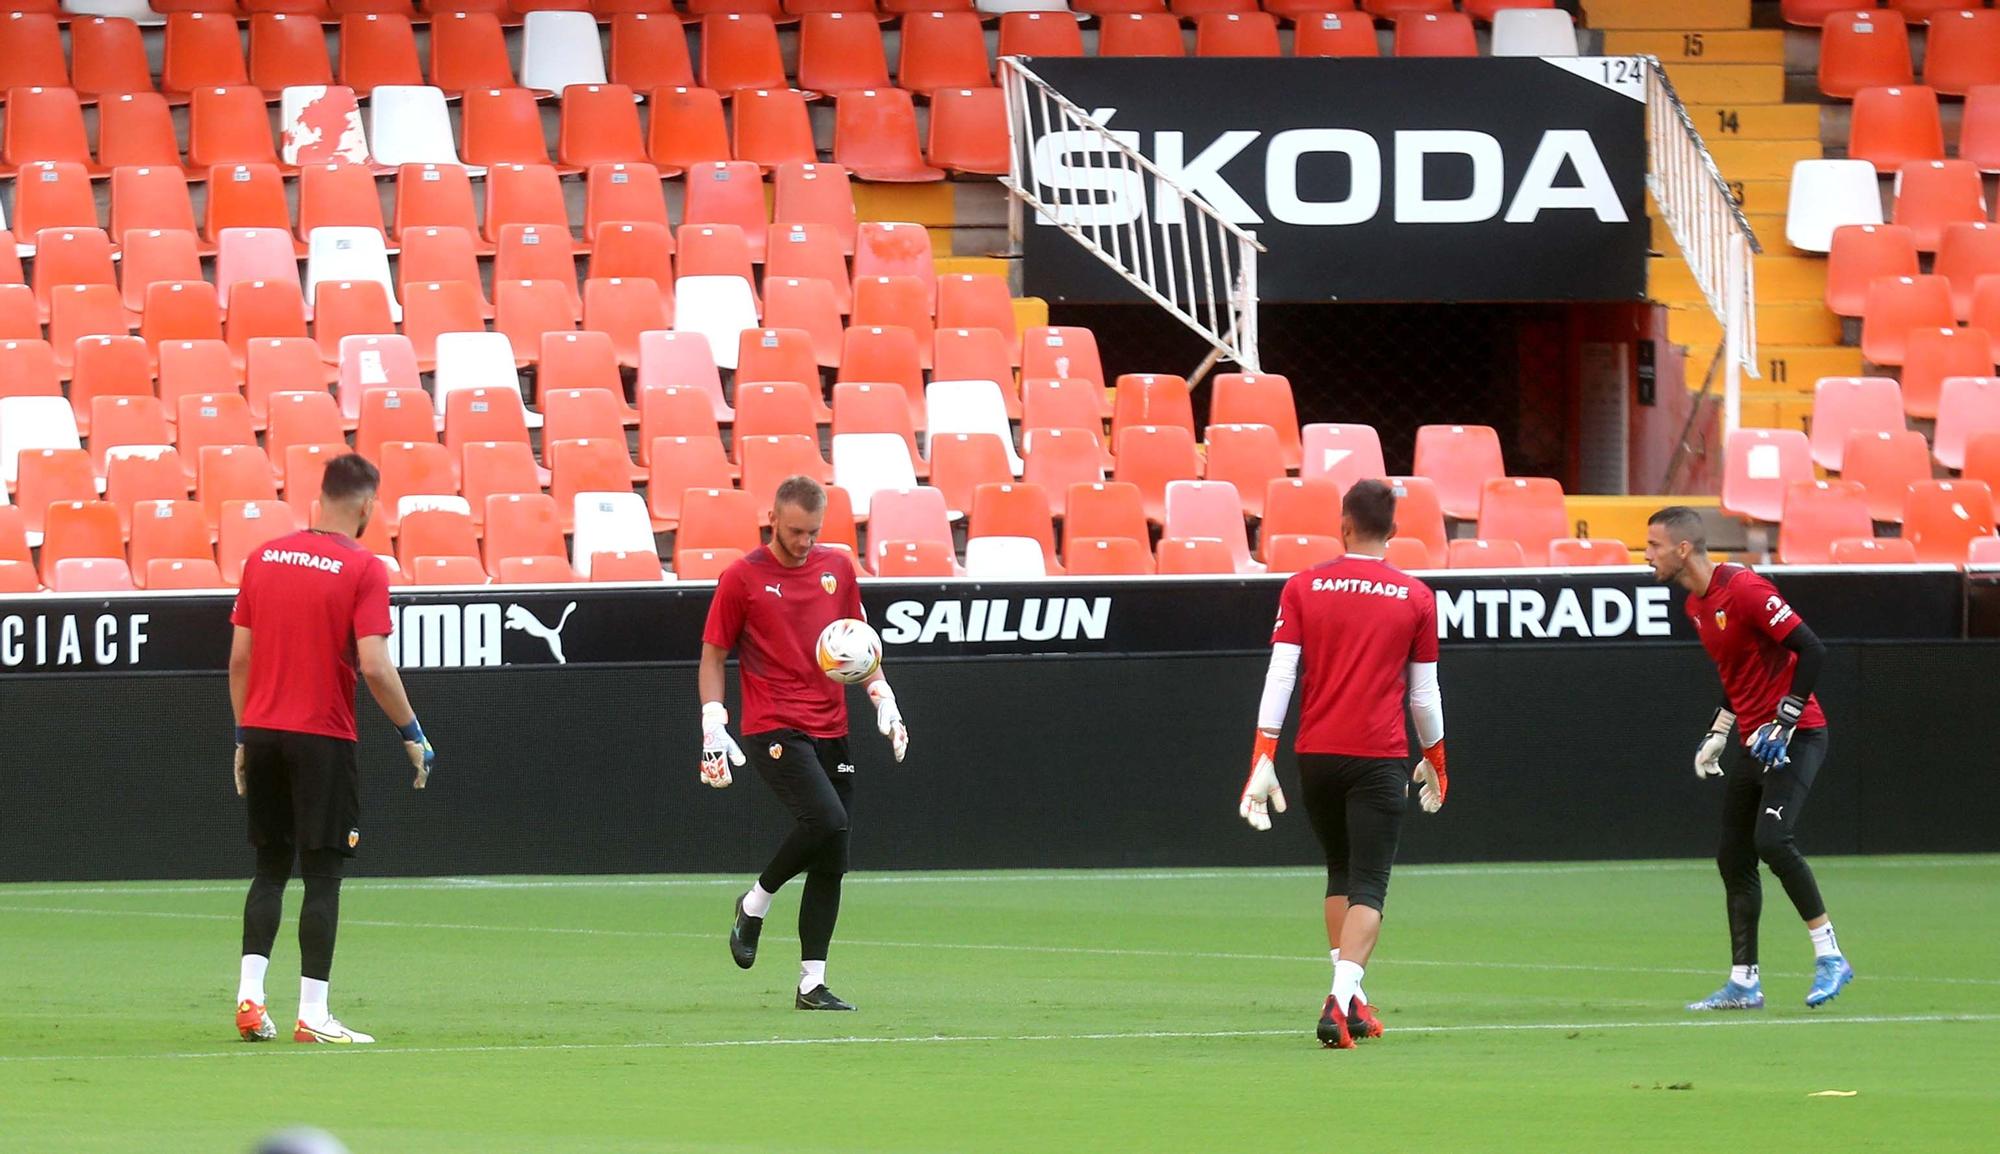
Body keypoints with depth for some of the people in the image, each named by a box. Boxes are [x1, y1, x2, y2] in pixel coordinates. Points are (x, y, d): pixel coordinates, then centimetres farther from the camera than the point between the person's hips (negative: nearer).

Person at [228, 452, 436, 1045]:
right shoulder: (363, 569, -8)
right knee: (322, 875, 0)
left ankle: (249, 994, 4)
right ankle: (312, 1013, -2)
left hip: (262, 734, 5)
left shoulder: (263, 558, 7)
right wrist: (413, 734, -5)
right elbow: (375, 666, -16)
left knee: (270, 868, 15)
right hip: (323, 739, -5)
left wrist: (244, 736, 16)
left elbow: (239, 657, 9)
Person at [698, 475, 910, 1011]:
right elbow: (713, 655, 2)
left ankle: (812, 984, 7)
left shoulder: (837, 567, 12)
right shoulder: (742, 578, -2)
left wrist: (883, 696, 9)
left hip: (830, 732, 5)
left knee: (831, 862, 2)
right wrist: (713, 728, -8)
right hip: (773, 730, -5)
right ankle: (756, 902, -2)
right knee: (826, 821, -27)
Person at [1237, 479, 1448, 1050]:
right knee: (1368, 886, -4)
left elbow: (1280, 674, -6)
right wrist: (1433, 758, 22)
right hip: (1378, 758, -2)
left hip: (1316, 754, 2)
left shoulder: (1303, 589, 2)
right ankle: (1341, 999, -23)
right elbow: (1424, 691, 7)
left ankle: (1350, 999, 22)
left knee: (1340, 875, 20)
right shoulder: (1416, 597, 1)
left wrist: (1263, 758, -7)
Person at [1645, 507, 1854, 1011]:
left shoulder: (1743, 589, -19)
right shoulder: (1695, 605, 10)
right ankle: (1743, 983, 14)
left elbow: (1811, 650, -21)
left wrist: (1783, 723, -21)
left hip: (1795, 736, -10)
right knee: (1733, 858, 8)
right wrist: (1717, 733, 16)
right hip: (1751, 739, 10)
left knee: (1772, 839, -23)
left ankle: (1829, 956, -11)